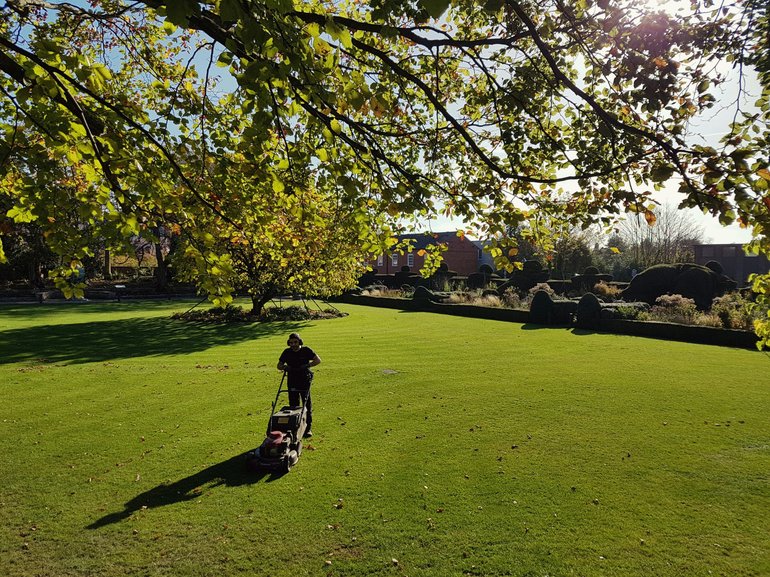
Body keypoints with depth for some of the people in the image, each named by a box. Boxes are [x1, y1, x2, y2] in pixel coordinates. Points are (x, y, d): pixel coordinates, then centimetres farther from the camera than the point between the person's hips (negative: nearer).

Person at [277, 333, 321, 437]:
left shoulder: (306, 350, -4)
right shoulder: (287, 352, 3)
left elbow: (318, 360, -4)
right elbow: (279, 366, 11)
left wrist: (306, 365, -17)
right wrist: (285, 367, -11)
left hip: (304, 381, -3)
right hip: (292, 382, 3)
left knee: (307, 404, -2)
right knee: (293, 405, 4)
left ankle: (308, 429, 5)